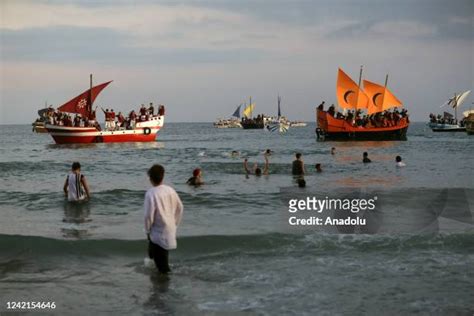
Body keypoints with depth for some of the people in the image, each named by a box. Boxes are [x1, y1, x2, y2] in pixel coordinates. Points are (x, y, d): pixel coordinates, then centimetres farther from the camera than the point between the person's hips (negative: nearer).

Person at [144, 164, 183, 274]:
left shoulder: (151, 193, -19)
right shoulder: (170, 190, 0)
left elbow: (149, 215, -19)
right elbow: (180, 207, 8)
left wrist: (147, 230, -5)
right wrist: (175, 223, 19)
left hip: (158, 232, -7)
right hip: (170, 230, 7)